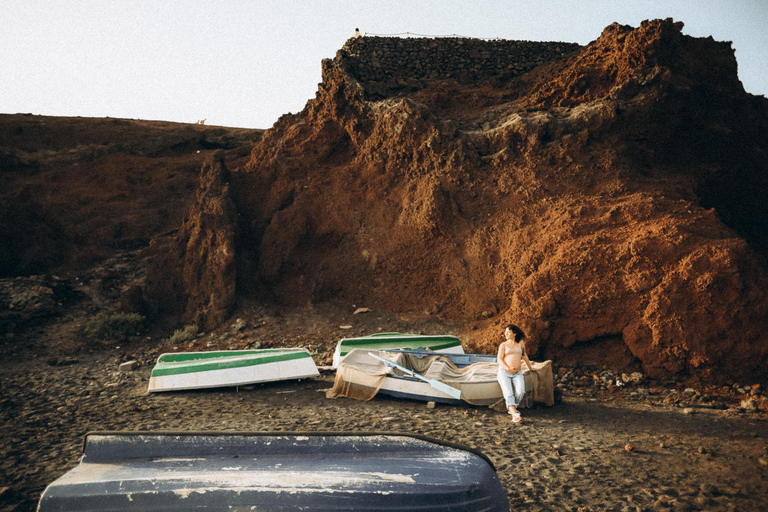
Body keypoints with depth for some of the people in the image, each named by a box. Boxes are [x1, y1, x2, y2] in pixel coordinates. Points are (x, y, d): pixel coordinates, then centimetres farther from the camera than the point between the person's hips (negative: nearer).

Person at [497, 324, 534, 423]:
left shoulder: (520, 343, 15)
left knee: (521, 391, -24)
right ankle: (515, 415, -32)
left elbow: (524, 355, 28)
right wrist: (507, 368, -16)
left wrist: (530, 367, 37)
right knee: (508, 393, -23)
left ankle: (511, 408, -2)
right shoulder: (503, 345, 10)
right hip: (504, 372, -2)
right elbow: (499, 359, 1)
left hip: (517, 373, 2)